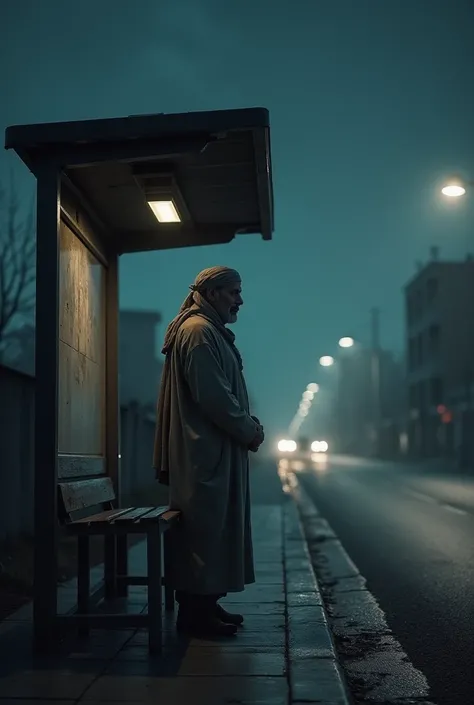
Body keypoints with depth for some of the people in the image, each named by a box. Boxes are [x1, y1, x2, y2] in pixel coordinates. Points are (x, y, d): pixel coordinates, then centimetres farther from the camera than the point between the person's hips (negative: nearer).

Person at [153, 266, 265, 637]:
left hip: (217, 451, 11)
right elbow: (212, 396, -20)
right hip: (206, 451, -11)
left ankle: (204, 603, 20)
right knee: (204, 529, -6)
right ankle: (196, 611, 1)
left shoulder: (212, 332, 21)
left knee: (214, 529, 13)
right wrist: (250, 430, -11)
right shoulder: (198, 331, -13)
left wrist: (249, 424, 8)